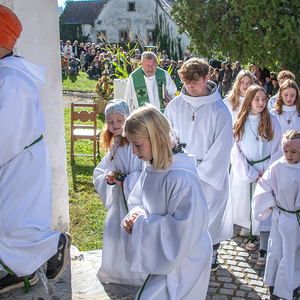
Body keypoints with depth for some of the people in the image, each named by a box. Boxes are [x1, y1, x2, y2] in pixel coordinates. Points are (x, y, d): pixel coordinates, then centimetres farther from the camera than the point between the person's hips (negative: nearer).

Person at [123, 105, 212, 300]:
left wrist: (141, 225, -23)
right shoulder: (152, 167, -1)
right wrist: (135, 216, -12)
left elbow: (184, 227, -30)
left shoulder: (182, 177, -29)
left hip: (182, 262, -8)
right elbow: (138, 201, 12)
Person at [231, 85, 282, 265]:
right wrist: (250, 174, -7)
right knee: (246, 205, 8)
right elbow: (236, 150, 0)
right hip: (244, 171, 2)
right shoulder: (240, 122, 1)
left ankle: (264, 249, 0)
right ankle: (253, 235, 30)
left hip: (265, 171, -2)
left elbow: (277, 149, 2)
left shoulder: (272, 122, -1)